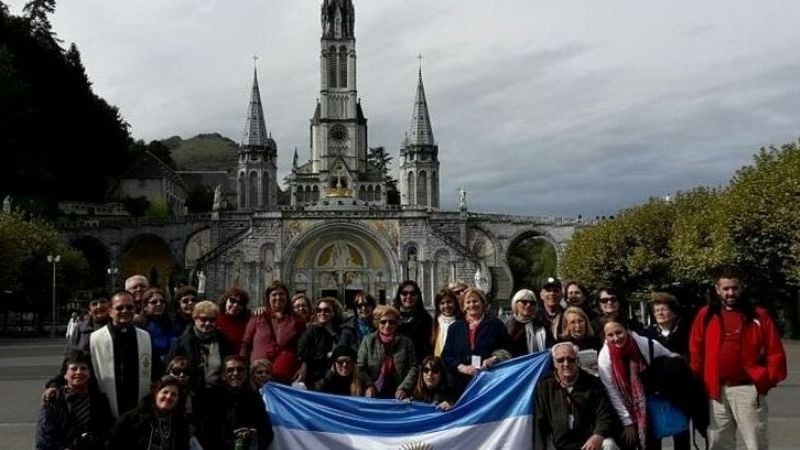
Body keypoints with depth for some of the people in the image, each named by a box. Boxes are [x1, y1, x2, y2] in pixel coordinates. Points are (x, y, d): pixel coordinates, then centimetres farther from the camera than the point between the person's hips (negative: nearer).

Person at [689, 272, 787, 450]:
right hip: (716, 391, 2)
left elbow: (775, 351, 1)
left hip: (748, 389, -2)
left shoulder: (758, 315, 2)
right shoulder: (705, 315, 6)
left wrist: (768, 380, -5)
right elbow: (695, 352, 7)